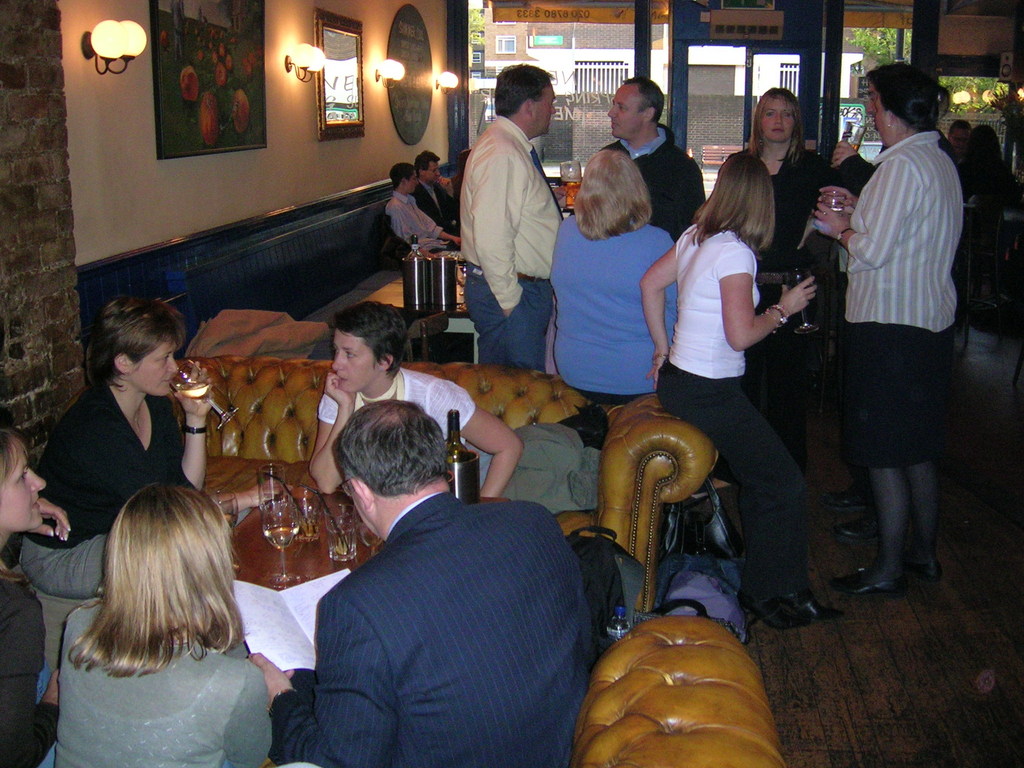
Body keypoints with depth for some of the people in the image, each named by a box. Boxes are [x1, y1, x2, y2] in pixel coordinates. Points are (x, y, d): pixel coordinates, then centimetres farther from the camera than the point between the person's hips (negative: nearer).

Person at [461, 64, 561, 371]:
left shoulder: (517, 149, 15)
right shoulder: (502, 155, -18)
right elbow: (491, 240, -24)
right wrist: (510, 300, -18)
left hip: (527, 286, 10)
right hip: (513, 293, -10)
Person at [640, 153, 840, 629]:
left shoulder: (694, 237, 7)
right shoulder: (734, 251, -18)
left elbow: (650, 283, 17)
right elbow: (741, 335, -21)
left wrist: (663, 348, 19)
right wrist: (784, 308, -5)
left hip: (678, 379, 9)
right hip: (709, 393, -9)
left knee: (758, 479, 16)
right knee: (784, 485, -1)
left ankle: (763, 585, 22)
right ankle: (771, 593, 10)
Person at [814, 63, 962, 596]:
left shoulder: (902, 165, -17)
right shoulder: (940, 160, 13)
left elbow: (873, 251, -19)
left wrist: (841, 229, -1)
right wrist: (860, 208, 16)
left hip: (890, 326, -10)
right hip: (930, 319, 10)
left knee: (885, 454, -1)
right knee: (918, 450, 18)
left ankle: (889, 568, 8)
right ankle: (923, 552, 29)